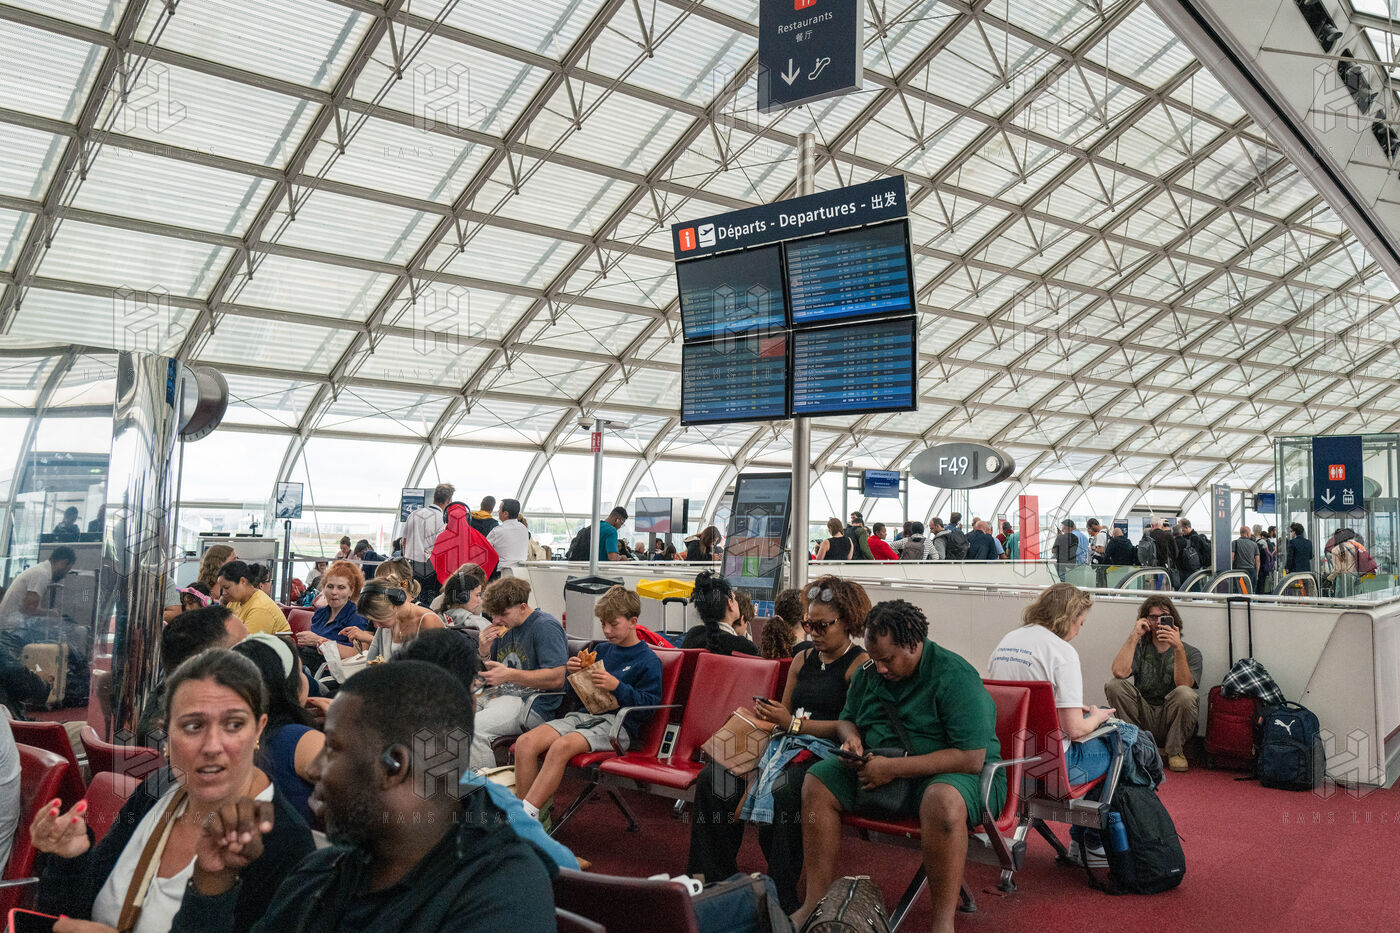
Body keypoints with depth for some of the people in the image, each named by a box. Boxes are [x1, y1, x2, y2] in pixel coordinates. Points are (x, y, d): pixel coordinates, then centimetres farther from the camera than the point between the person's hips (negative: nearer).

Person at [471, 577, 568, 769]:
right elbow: (485, 677, 22)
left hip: (532, 704, -8)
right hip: (495, 696, 8)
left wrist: (508, 674, -17)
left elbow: (557, 678, -17)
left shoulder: (546, 626, -9)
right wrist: (484, 653, 0)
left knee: (473, 730, -30)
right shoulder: (503, 627, 15)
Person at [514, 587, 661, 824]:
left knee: (561, 746, -35)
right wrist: (573, 674, 3)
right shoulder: (601, 650, 20)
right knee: (525, 742, -19)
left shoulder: (648, 660, 1)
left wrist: (617, 686, -17)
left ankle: (526, 815, -31)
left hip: (618, 724, -7)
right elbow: (572, 692, 26)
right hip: (583, 715, 7)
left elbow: (648, 706, -7)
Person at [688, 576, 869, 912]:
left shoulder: (860, 664, -2)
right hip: (787, 743, 7)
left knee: (783, 790, -38)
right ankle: (711, 876, -4)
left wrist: (793, 724, -13)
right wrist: (768, 714, -3)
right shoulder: (802, 660, 20)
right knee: (714, 776, -14)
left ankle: (782, 898, -24)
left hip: (827, 749, -7)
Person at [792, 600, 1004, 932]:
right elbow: (846, 719, 21)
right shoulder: (869, 672, 4)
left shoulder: (956, 677, -18)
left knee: (943, 799, -40)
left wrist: (894, 767, -26)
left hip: (949, 772, -6)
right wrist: (850, 737, -6)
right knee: (817, 781, -12)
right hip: (876, 769, 6)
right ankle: (816, 903, -11)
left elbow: (971, 759, -25)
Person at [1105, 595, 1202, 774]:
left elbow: (1184, 685, -18)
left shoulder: (1190, 653, 3)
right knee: (1114, 685, -21)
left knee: (1185, 693, -32)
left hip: (1172, 721, -1)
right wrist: (1134, 636, -11)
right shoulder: (1140, 648, 9)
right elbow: (1119, 672, -14)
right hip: (1143, 717, 1)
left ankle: (1175, 751, -8)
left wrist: (1179, 648, -29)